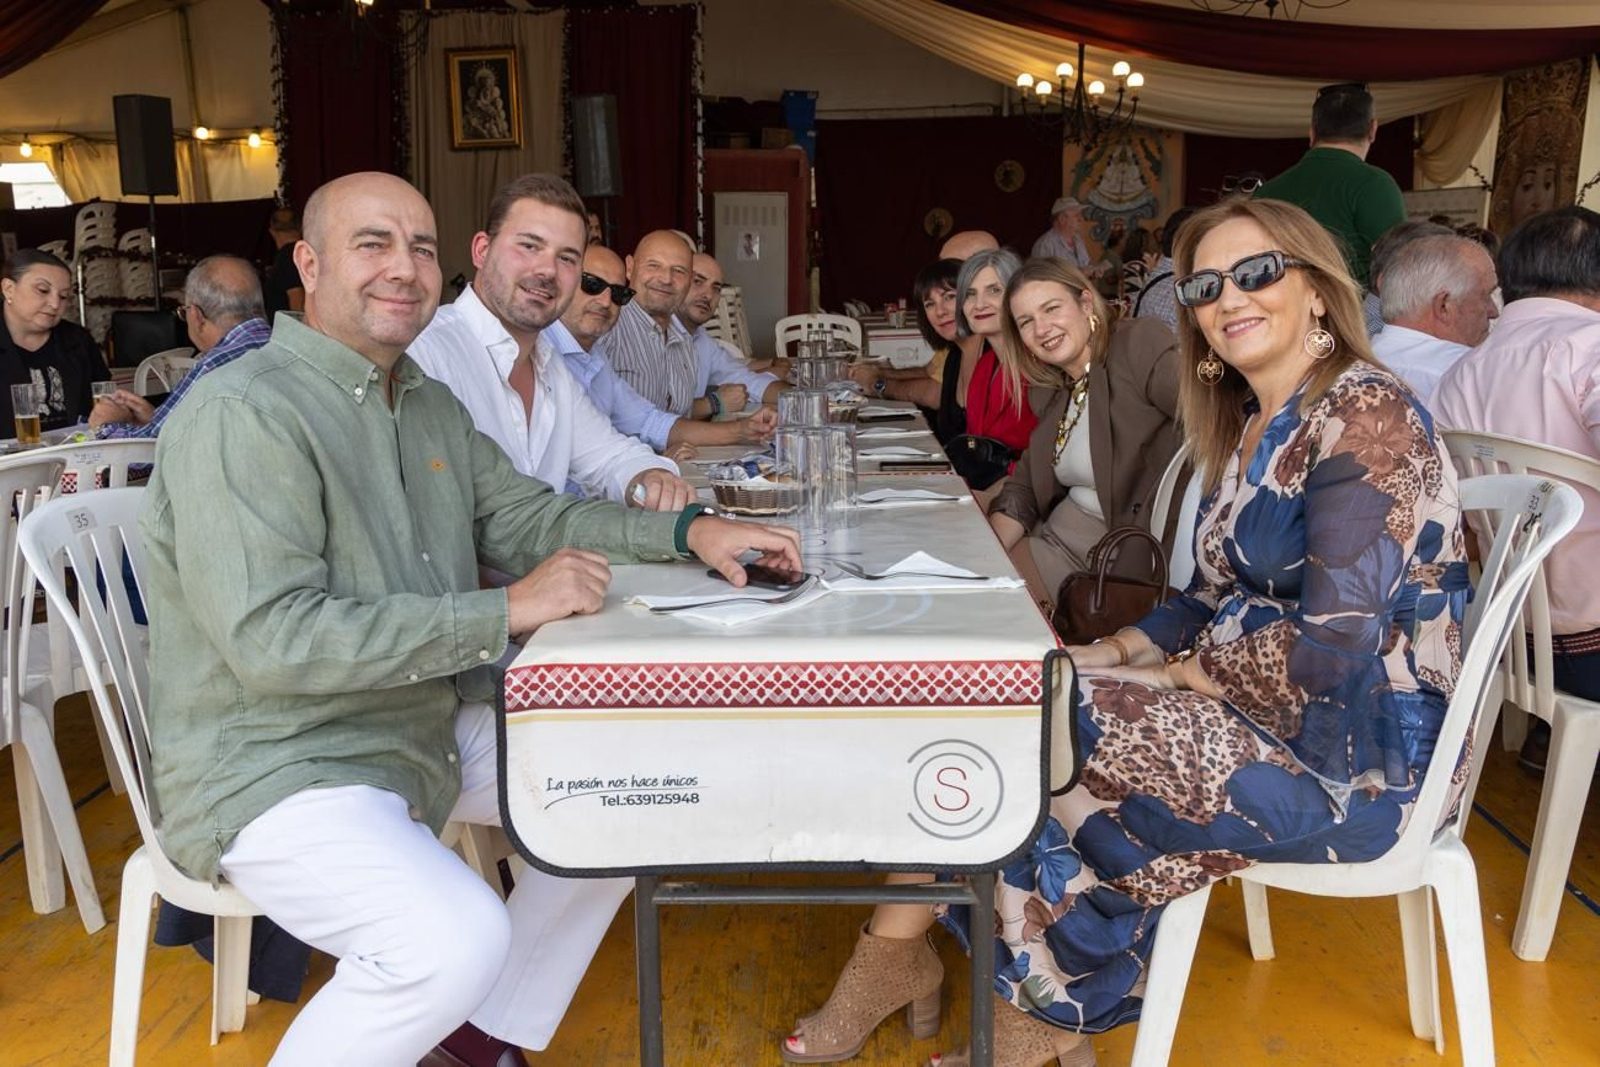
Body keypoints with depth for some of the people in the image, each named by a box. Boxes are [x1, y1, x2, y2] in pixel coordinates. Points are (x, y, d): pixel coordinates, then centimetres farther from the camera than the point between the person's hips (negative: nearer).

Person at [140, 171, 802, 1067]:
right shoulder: (242, 417, -20)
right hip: (275, 768, -9)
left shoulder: (430, 404, 9)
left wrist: (686, 531, -4)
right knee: (456, 941, -32)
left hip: (427, 726, 9)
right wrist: (506, 611, -28)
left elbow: (520, 515, 11)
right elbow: (273, 638, -27)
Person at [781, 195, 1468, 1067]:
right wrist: (1118, 653, -2)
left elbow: (1332, 649, -24)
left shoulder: (1364, 414, -17)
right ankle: (899, 949, 1)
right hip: (1260, 706, 8)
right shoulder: (1249, 425, 11)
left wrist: (1174, 675, -13)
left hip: (1353, 756, -8)